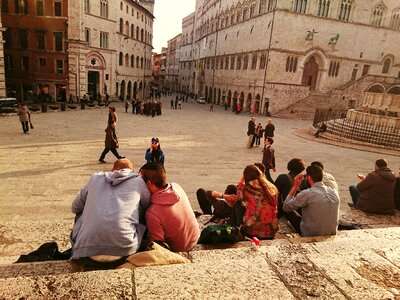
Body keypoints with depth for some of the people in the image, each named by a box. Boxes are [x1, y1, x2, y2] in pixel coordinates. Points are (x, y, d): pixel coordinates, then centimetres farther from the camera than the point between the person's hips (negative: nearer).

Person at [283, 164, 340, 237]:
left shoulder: (307, 194, -23)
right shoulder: (334, 192, -3)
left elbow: (286, 207, -11)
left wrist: (295, 186, -9)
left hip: (310, 235, -6)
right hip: (332, 235, 6)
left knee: (290, 211, 12)